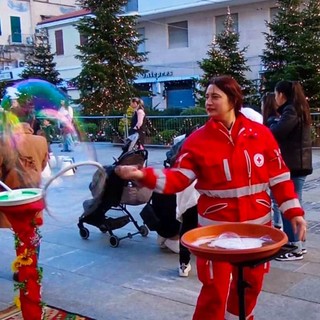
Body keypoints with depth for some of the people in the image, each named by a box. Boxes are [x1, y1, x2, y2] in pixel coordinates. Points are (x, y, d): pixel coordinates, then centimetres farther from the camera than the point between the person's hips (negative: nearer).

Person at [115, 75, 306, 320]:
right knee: (215, 289, 3)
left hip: (256, 223, 2)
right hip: (216, 225, -2)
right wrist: (143, 175, -27)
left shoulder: (261, 133, -4)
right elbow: (178, 178, -13)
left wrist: (294, 212, -2)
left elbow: (279, 177, 1)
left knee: (250, 284, 17)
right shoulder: (198, 140, -7)